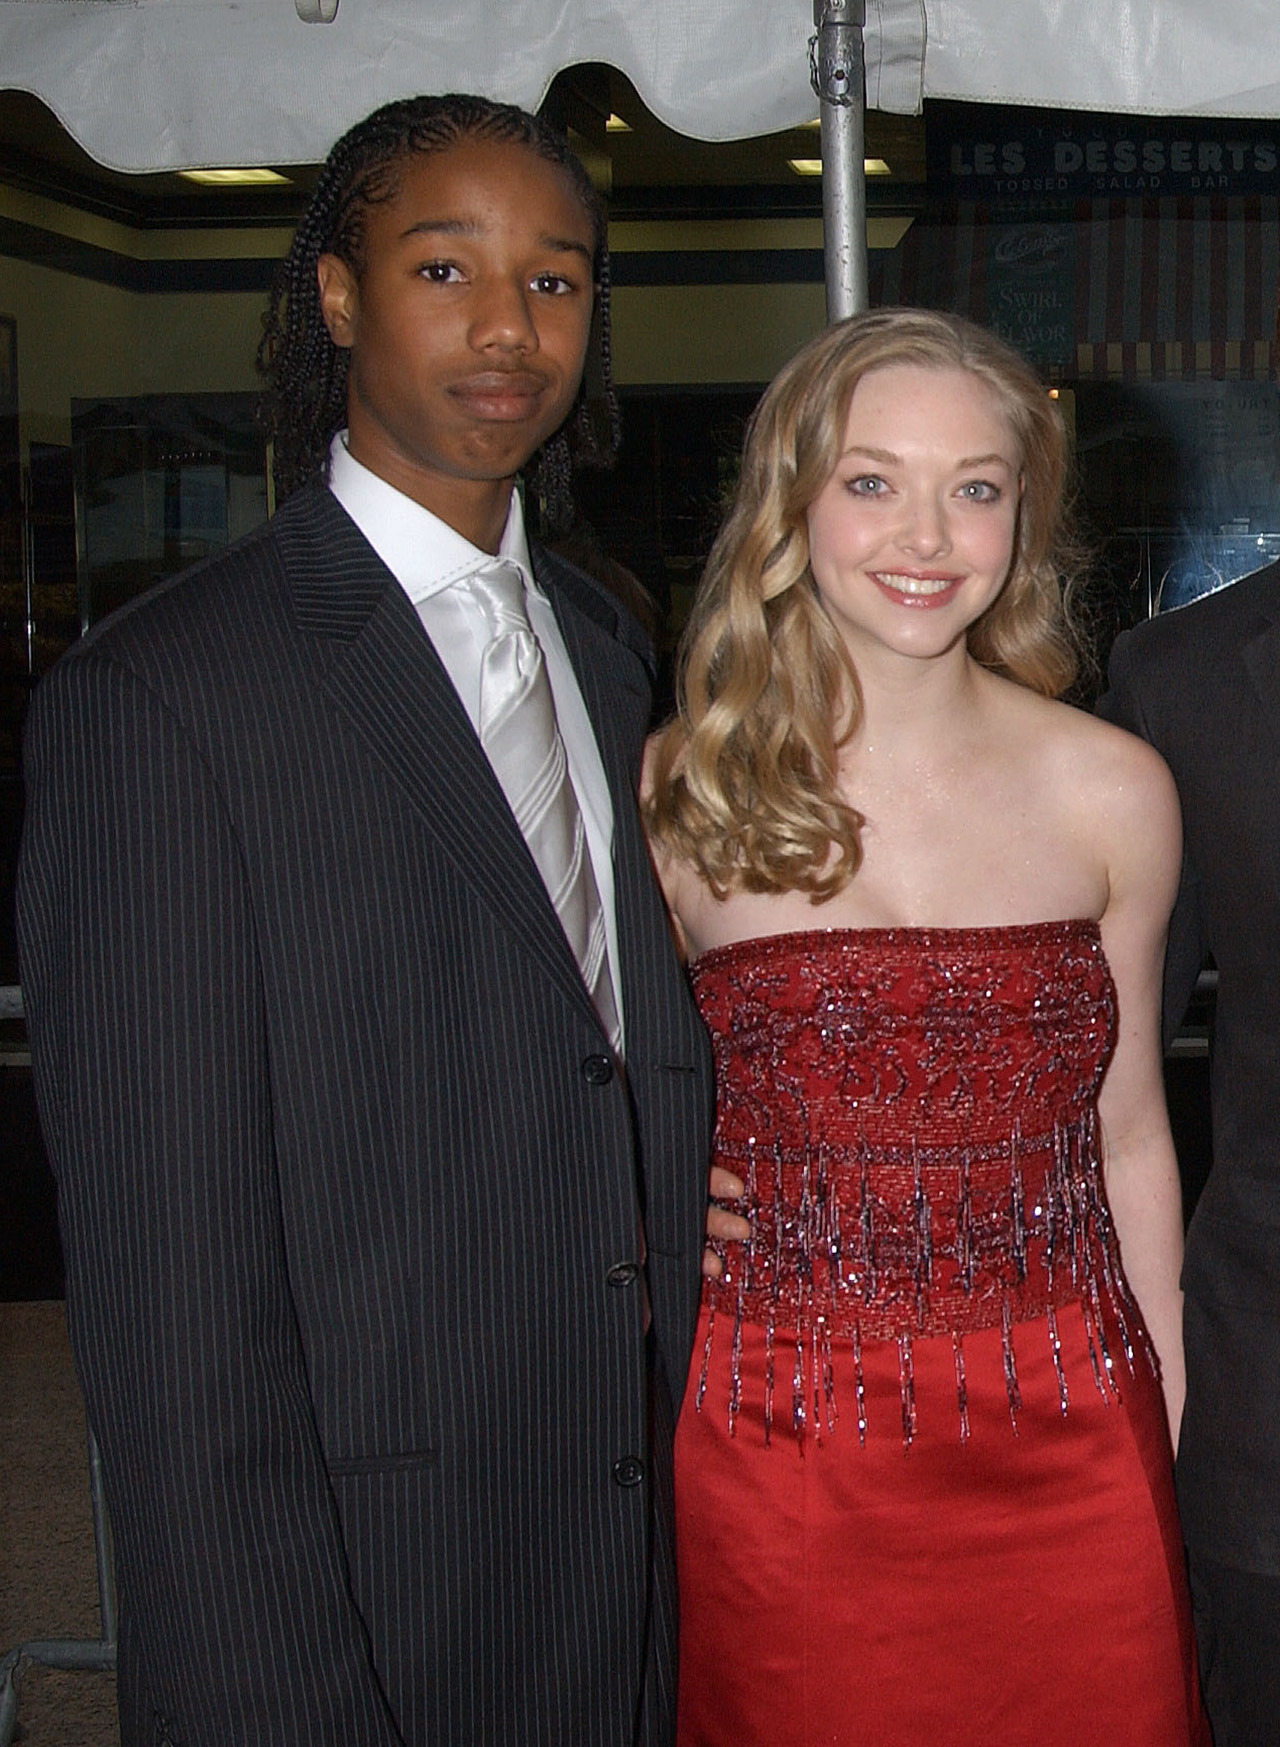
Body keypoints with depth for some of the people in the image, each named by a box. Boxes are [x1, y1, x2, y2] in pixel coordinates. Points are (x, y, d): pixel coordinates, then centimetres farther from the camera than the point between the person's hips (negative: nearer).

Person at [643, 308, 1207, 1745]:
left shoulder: (1111, 792, 0)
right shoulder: (681, 792, -4)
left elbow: (1124, 1134, 8)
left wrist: (1169, 1435, 10)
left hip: (1071, 1463, 2)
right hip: (785, 1475, -1)